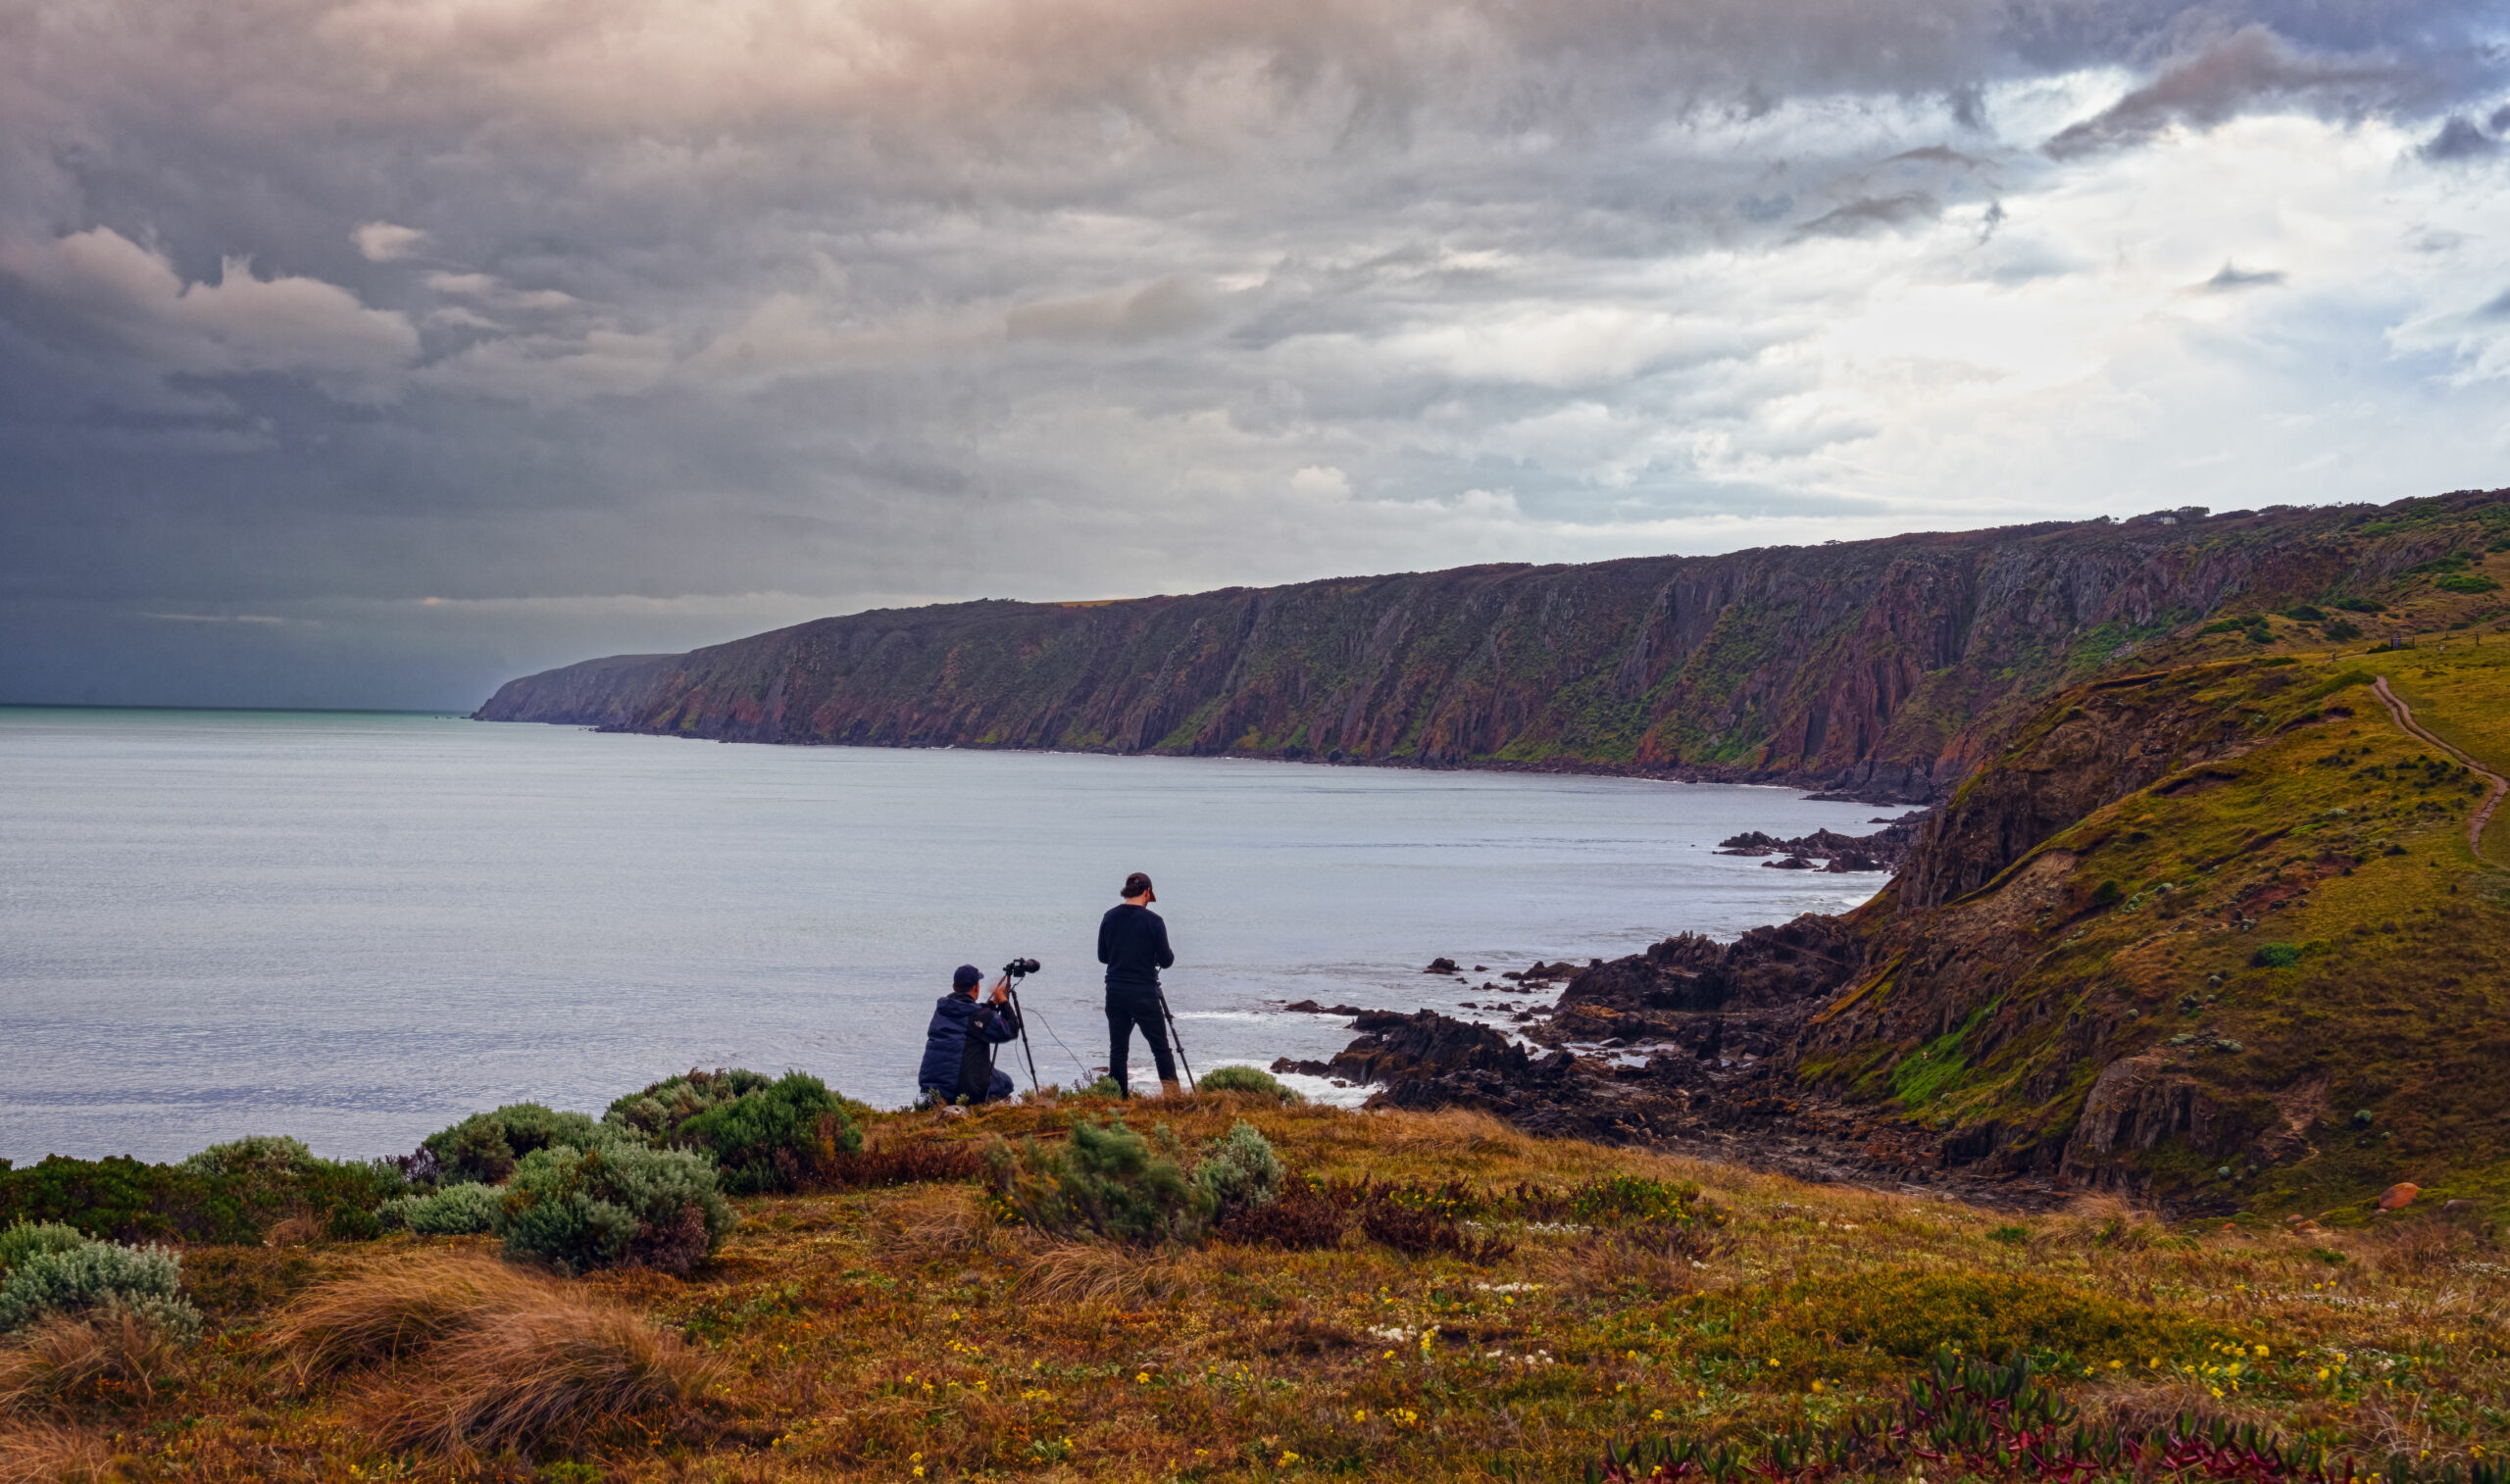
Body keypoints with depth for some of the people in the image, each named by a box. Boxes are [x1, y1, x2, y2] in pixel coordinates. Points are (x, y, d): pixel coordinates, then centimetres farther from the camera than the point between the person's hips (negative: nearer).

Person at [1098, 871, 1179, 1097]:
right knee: (1160, 1048, 3)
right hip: (1144, 995, -4)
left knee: (1117, 1049, 8)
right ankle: (1172, 1095, 0)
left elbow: (1102, 956, 12)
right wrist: (1171, 956, 15)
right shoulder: (1152, 921, -10)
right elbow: (1165, 961, -6)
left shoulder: (1109, 917, 4)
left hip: (1114, 993, 4)